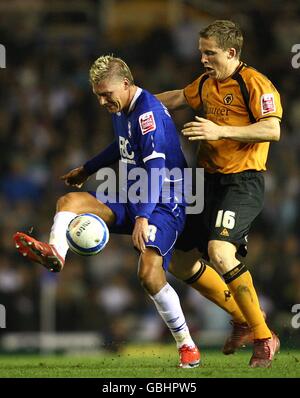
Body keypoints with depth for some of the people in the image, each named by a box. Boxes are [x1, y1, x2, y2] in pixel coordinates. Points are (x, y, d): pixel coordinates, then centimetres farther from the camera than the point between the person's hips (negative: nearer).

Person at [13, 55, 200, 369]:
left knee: (149, 272, -27)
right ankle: (55, 253, -37)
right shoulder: (120, 109, 10)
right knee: (69, 202, -8)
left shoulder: (148, 113, -19)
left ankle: (186, 344, -13)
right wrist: (87, 170, 39)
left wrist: (143, 217, -36)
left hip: (162, 204, -9)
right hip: (131, 200, 9)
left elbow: (156, 169, -27)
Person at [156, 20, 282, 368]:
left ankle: (263, 338, -18)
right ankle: (242, 319, 25)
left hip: (243, 180, -9)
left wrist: (221, 130, -27)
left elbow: (272, 130, -22)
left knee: (219, 251, -30)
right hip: (208, 180, 9)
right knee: (180, 263, 9)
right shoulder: (206, 84, 15)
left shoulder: (254, 84, -11)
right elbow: (179, 98, 35)